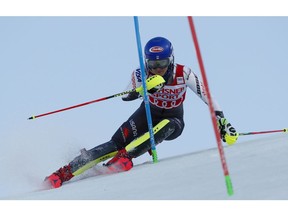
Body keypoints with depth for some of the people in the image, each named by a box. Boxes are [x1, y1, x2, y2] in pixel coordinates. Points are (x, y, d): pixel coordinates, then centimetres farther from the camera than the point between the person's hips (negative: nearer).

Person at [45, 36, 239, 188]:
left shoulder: (183, 73, -25)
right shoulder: (141, 74, -22)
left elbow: (206, 95, -18)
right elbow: (125, 96, -30)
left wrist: (222, 121, -20)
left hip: (173, 121, 0)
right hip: (148, 114, 0)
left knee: (165, 126, -38)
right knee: (117, 143, -22)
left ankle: (124, 155, -40)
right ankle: (65, 173, -25)